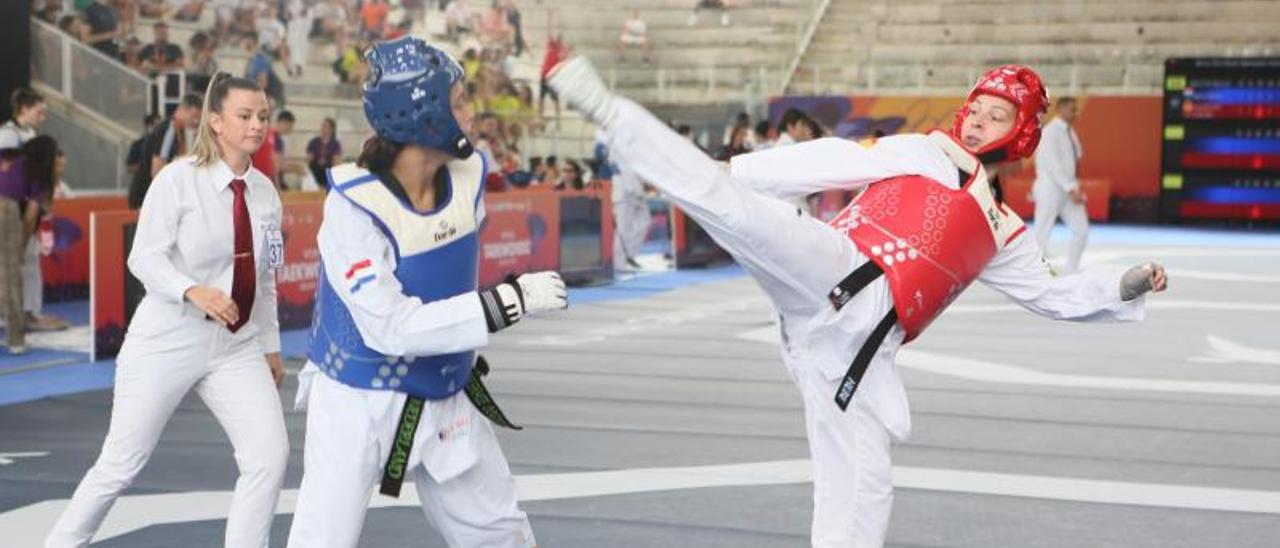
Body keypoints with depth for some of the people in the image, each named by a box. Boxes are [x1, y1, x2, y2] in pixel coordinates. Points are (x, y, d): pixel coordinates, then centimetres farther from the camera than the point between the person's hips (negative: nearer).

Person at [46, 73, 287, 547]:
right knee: (121, 465, 5)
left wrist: (270, 345, 13)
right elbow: (144, 257, -15)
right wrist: (192, 291, -32)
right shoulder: (179, 178, -11)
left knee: (270, 455, -9)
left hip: (237, 348, 4)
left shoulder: (265, 191, 4)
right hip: (167, 343, -4)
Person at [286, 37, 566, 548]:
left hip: (446, 396, 6)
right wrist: (509, 301, -32)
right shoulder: (353, 206, -25)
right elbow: (390, 327, -30)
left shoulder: (468, 174, -7)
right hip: (359, 403, -6)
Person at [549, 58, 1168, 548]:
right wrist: (731, 170, 2)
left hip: (857, 345, 4)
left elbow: (1053, 294, 33)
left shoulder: (998, 232, 27)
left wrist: (1124, 287, 18)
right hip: (834, 274, -4)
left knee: (859, 490, 0)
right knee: (735, 202, -29)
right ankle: (608, 109, -28)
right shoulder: (924, 153, 15)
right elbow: (832, 161, 8)